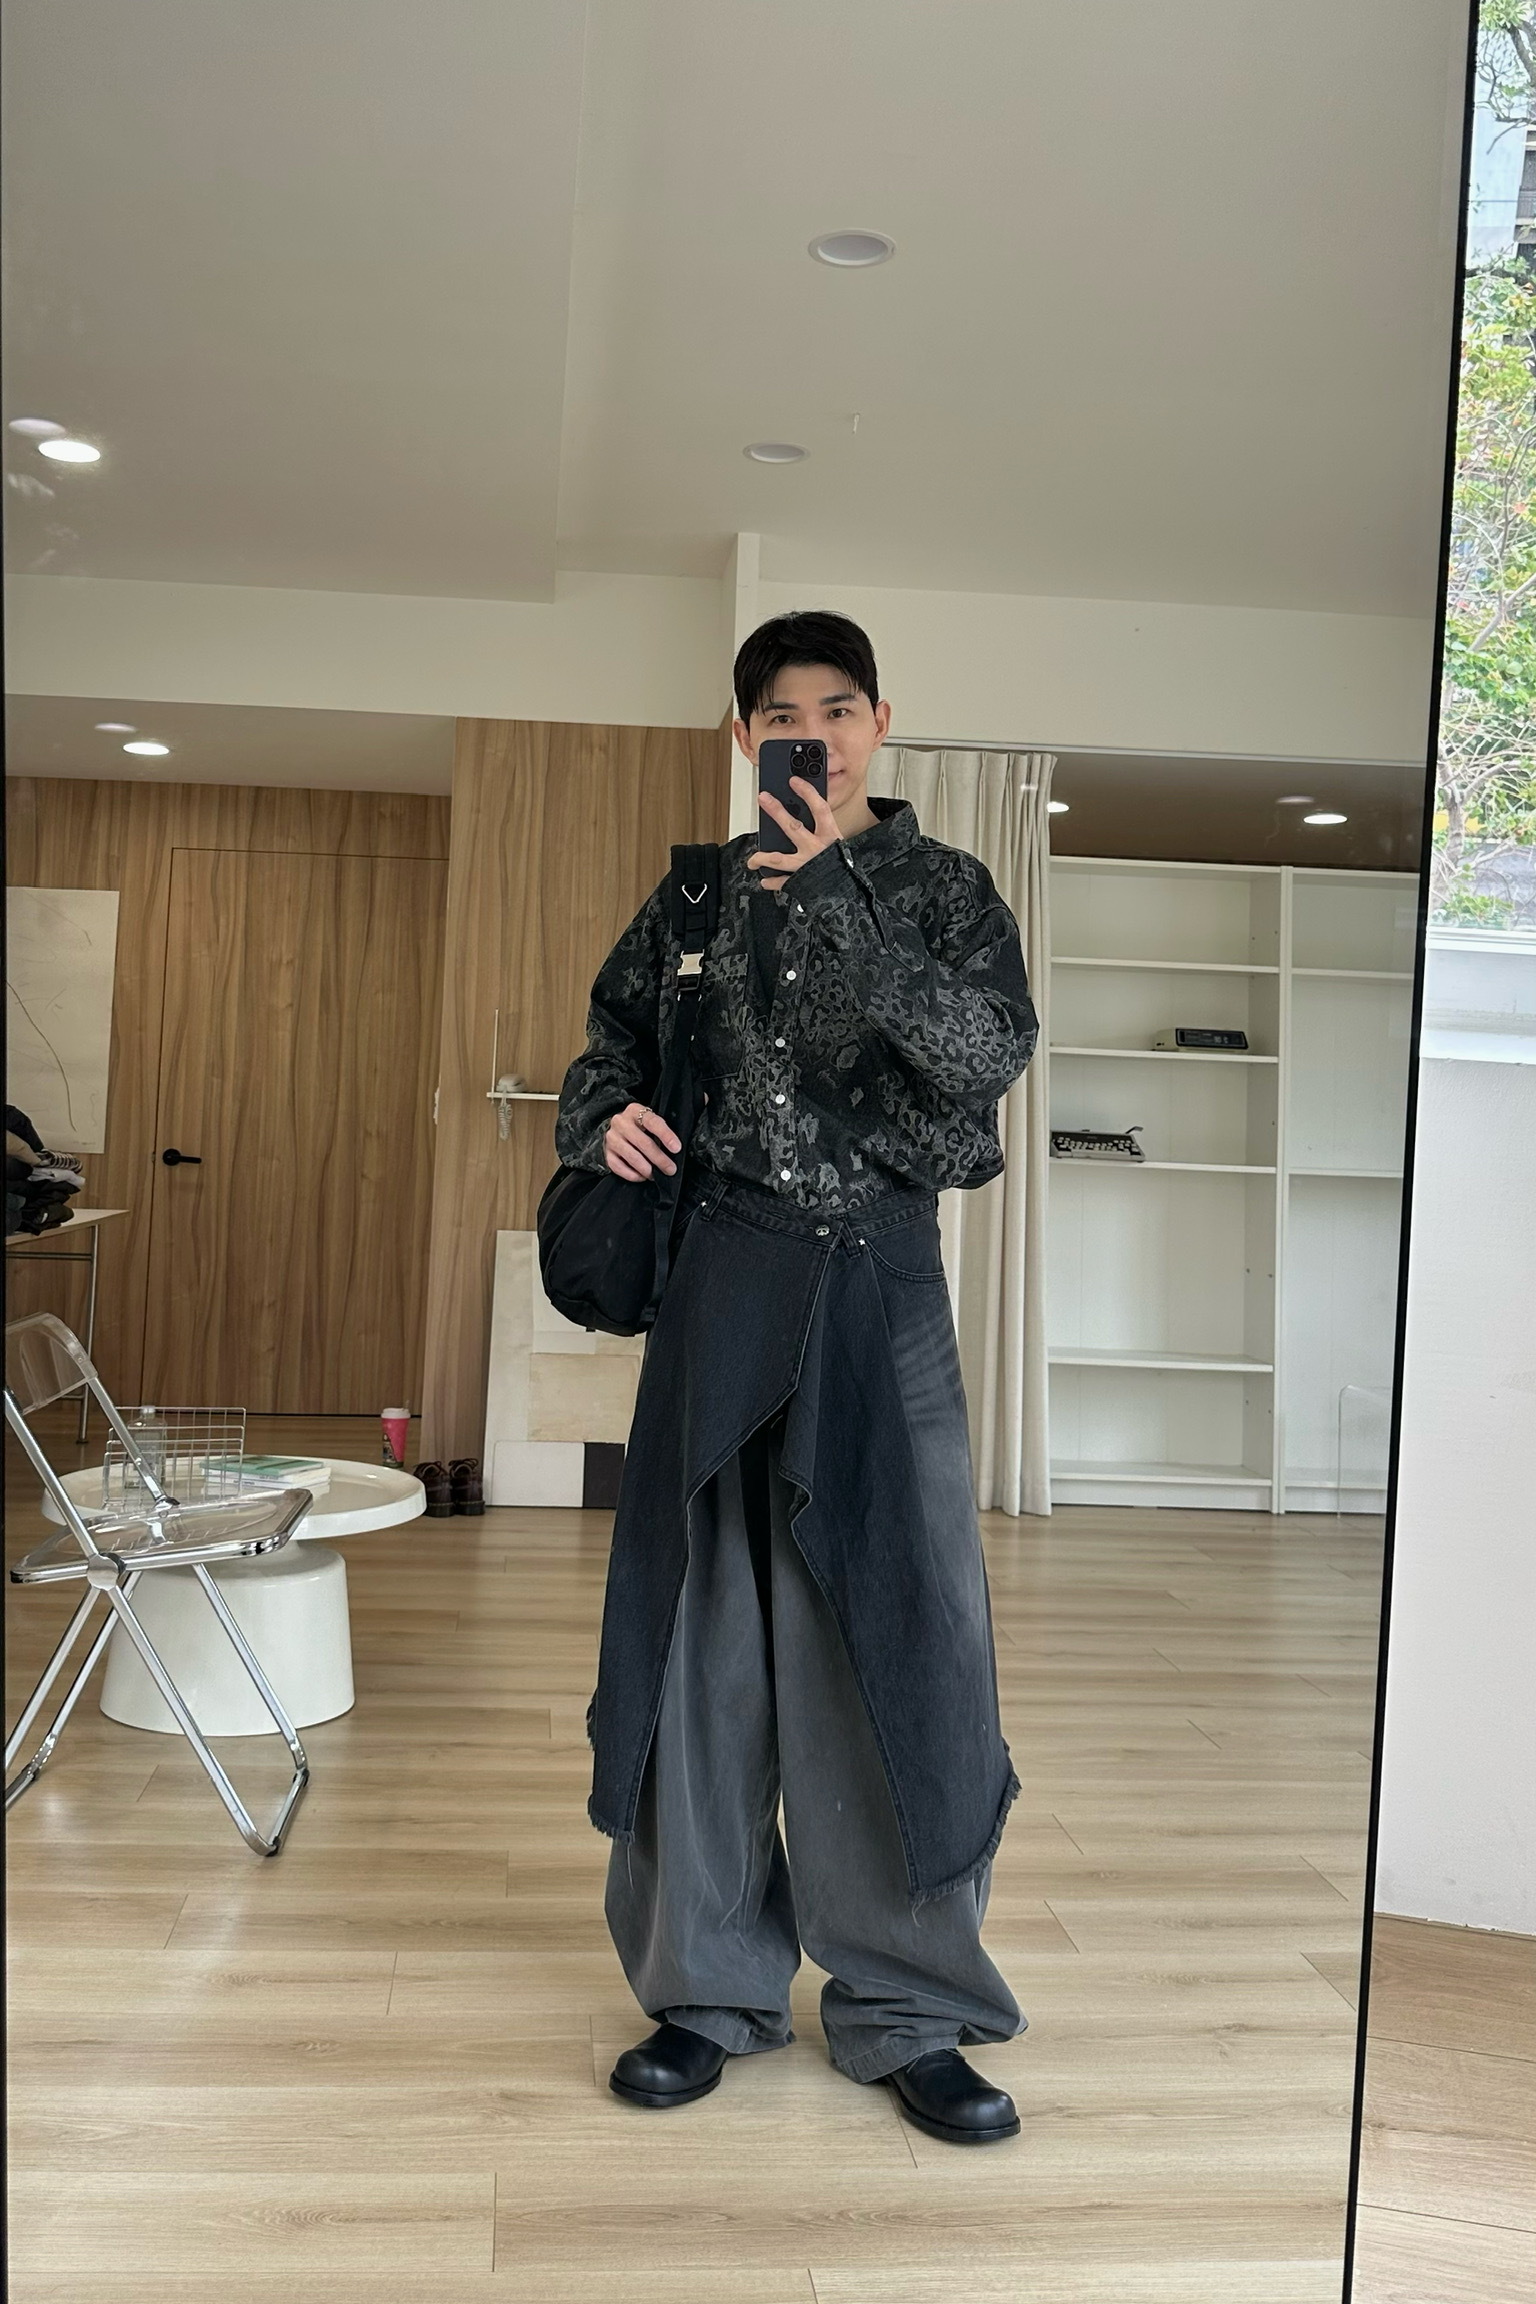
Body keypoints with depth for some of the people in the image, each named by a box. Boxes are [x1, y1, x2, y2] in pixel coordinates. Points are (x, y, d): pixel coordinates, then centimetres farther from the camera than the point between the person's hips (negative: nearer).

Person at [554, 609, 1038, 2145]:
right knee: (706, 1627, 5)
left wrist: (837, 900, -17)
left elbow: (992, 1049, -12)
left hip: (877, 1280, -2)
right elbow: (615, 1035, 21)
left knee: (899, 1631, -1)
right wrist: (604, 1116, -1)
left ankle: (905, 2011, 15)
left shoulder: (941, 886, 5)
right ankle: (714, 1986, 21)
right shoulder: (701, 891, 12)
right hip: (724, 1279, 2)